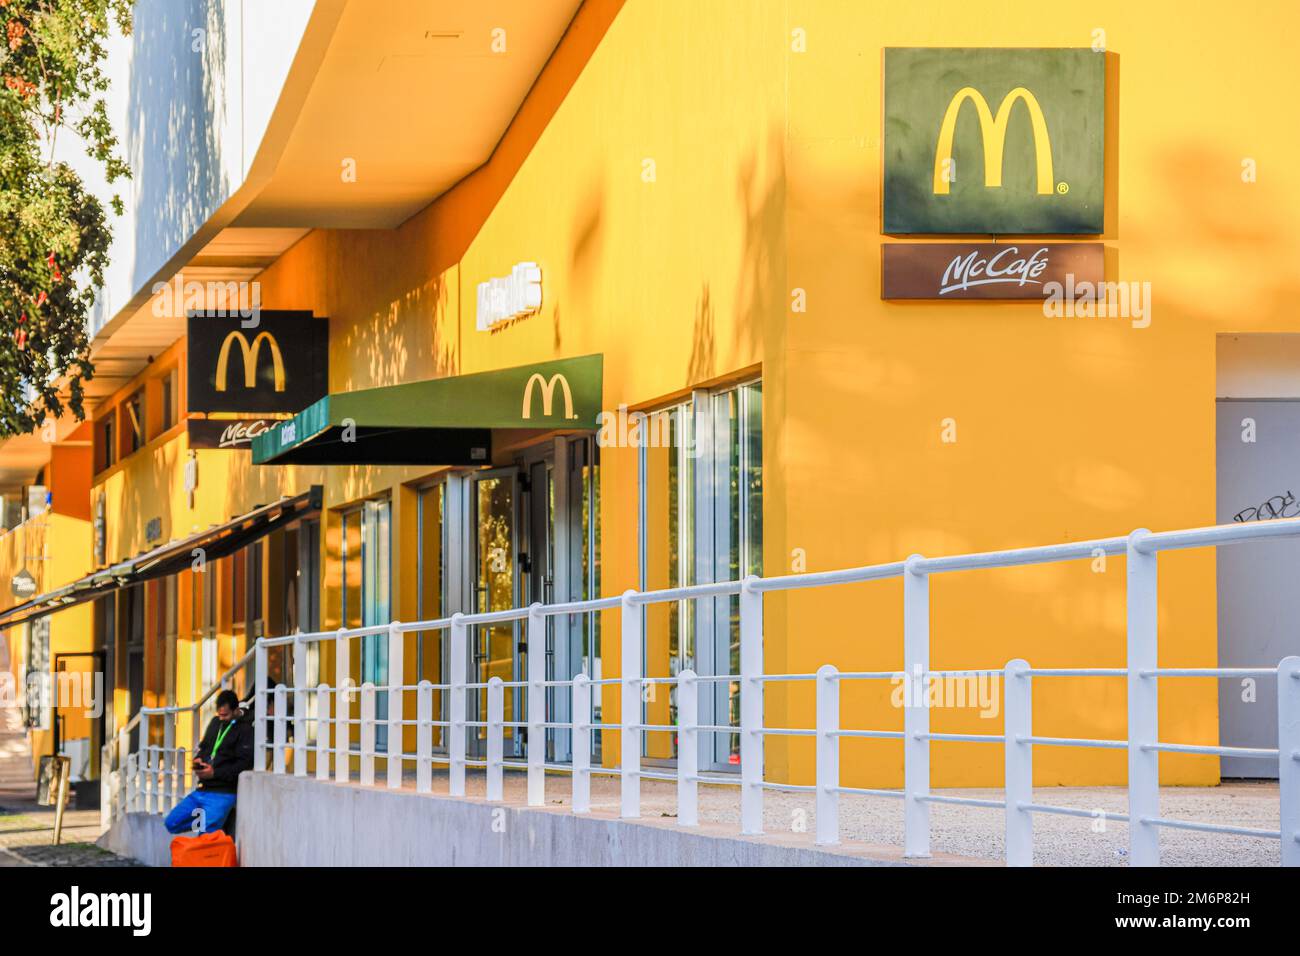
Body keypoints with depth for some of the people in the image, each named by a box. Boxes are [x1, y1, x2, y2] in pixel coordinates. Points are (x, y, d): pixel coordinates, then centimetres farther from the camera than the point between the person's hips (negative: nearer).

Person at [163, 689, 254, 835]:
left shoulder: (245, 730, -10)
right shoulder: (216, 722, 14)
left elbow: (244, 765, -17)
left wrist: (215, 773, -19)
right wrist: (198, 759, 2)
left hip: (223, 794, -9)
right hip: (202, 789, 9)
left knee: (206, 835, -20)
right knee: (171, 823, 6)